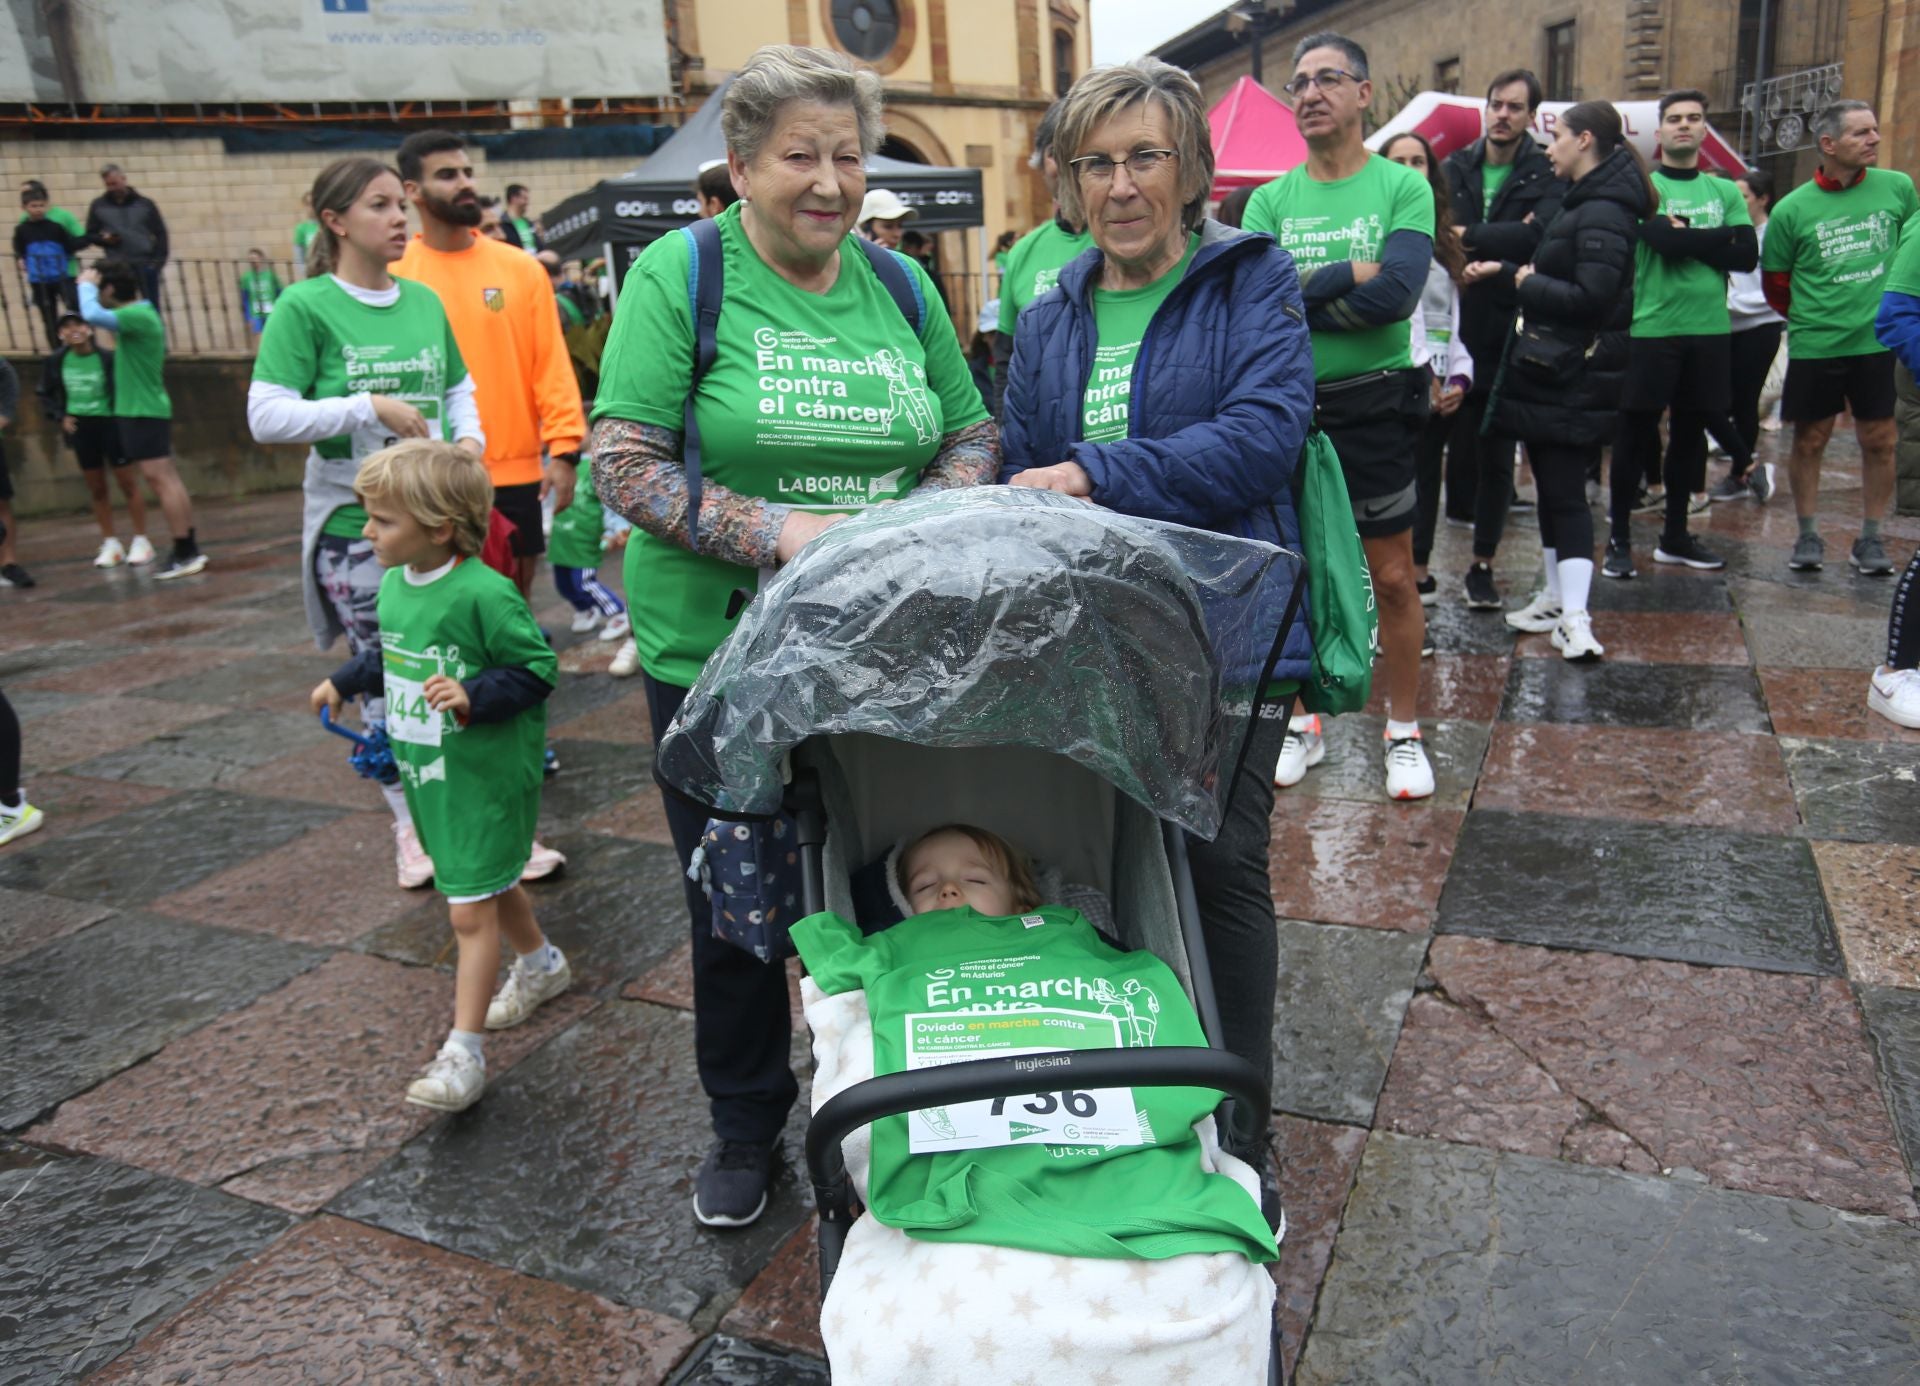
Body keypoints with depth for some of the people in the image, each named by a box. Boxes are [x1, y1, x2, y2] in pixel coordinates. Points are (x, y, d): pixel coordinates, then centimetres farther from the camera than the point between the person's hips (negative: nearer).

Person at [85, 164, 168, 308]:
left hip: (146, 265, -1)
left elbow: (160, 233, 6)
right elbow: (90, 235, 14)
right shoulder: (98, 205, 9)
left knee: (152, 310, 1)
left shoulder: (145, 204, 7)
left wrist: (159, 260, -5)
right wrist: (103, 239, -9)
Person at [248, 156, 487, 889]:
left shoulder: (425, 300, 8)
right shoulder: (305, 307, -7)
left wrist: (469, 435, 0)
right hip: (354, 526, -4)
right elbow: (266, 416, -11)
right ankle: (410, 824, 20)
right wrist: (369, 406, -18)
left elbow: (459, 385, 20)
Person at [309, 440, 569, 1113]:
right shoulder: (393, 586, 3)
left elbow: (536, 668, -18)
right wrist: (343, 682, 22)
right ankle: (540, 963, 49)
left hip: (485, 775, -8)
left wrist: (473, 696, -29)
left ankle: (463, 1052, 2)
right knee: (491, 885, 24)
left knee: (470, 909, -6)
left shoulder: (484, 594, -23)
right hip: (425, 771, 8)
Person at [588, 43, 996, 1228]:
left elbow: (973, 434, 12)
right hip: (717, 652, -3)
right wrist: (776, 530, -23)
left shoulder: (899, 283, 7)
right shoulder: (679, 274, -6)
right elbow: (624, 463, -12)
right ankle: (746, 1127, 35)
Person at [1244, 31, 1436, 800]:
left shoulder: (1402, 187, -3)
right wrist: (1351, 274, -15)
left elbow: (1398, 294, -19)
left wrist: (1298, 290, -12)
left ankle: (1404, 732, 20)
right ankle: (1304, 721, 28)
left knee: (1393, 578, 5)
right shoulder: (1270, 201, 4)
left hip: (1372, 408, -3)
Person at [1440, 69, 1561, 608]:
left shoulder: (1546, 177, 2)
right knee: (1432, 449, 1)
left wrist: (1468, 237, -16)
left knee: (1496, 457, 7)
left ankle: (1482, 566, 17)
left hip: (1508, 337, -1)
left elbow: (1539, 235, -18)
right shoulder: (1453, 170, 8)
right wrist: (1502, 242, -16)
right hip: (1449, 334, 1)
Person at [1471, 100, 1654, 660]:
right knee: (1551, 485, 16)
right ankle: (1557, 597, 26)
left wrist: (1526, 283, -13)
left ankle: (1575, 619, -8)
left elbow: (1590, 297, -25)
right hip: (1551, 369, 10)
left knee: (1565, 493, -9)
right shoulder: (1583, 203, 14)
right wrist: (1504, 272, 8)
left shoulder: (1603, 213, -17)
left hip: (1575, 378, -10)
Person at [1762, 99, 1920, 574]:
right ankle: (1809, 536, 20)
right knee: (1809, 441, 6)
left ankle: (1870, 539, 18)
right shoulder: (1791, 209, -6)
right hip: (1815, 346, -1)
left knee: (1879, 441, 6)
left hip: (1879, 342, 2)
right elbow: (1775, 282, 5)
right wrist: (1806, 319, 9)